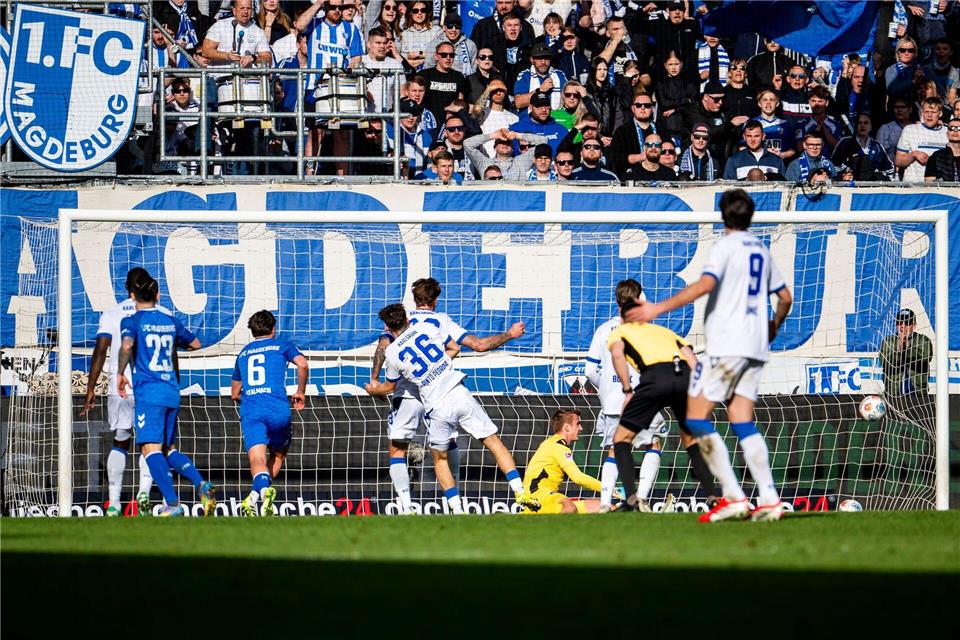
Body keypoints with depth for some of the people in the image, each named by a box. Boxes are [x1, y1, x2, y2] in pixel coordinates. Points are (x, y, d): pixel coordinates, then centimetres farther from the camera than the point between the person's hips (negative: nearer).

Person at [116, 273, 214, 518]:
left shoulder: (132, 321, -2)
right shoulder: (170, 321, 15)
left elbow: (127, 345, -23)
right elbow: (195, 343, 28)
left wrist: (120, 373, -11)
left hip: (148, 392, -6)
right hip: (172, 392, 6)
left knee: (151, 449, -10)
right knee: (169, 449, 16)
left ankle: (172, 504, -24)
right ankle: (202, 484, -6)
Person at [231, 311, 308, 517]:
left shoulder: (243, 353, 26)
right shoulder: (282, 346, 16)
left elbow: (235, 394, 33)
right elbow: (302, 364, -4)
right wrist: (300, 392, 11)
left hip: (250, 412, 1)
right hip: (278, 410, -1)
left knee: (258, 460, -14)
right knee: (278, 455, 18)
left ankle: (263, 488, -47)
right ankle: (254, 497, -4)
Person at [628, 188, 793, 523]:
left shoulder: (725, 245, -6)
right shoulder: (761, 250, 17)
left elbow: (705, 284, -22)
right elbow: (785, 297, 24)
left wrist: (659, 308, -23)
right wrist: (773, 326, 44)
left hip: (725, 344, -7)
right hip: (755, 348, 7)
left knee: (696, 418, -5)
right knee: (743, 423, 7)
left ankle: (733, 496, -13)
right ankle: (769, 498, -5)